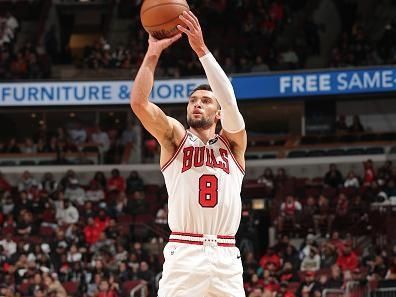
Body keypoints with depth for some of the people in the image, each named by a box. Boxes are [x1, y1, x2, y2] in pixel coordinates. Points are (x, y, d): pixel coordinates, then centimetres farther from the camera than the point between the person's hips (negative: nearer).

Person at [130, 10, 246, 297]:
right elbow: (139, 102, -4)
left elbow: (230, 101, -5)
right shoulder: (175, 138, 12)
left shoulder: (232, 142, 14)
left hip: (225, 256, 2)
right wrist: (153, 53, -9)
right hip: (184, 253, -2)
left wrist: (202, 49, -13)